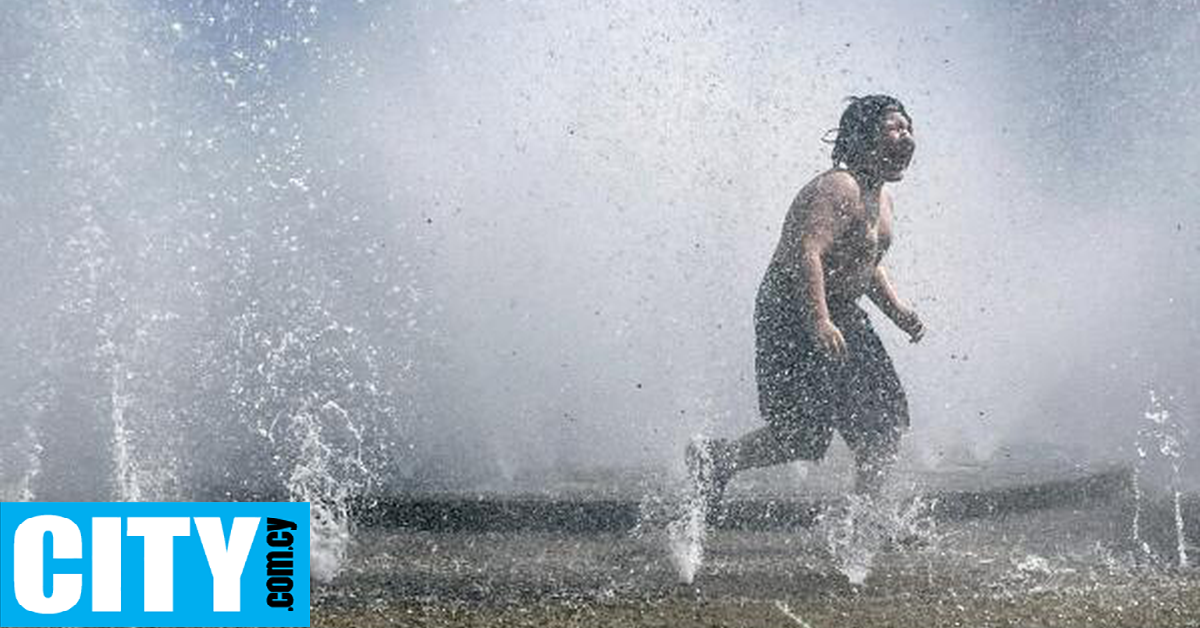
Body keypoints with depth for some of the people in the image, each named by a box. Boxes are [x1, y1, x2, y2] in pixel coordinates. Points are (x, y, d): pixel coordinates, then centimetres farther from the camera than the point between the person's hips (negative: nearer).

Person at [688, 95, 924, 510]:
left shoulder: (880, 198, 13)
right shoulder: (837, 189, -19)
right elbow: (806, 253, -31)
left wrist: (898, 312, 13)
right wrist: (819, 323, -40)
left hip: (840, 316, 10)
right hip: (791, 316, -10)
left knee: (886, 421, 5)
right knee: (804, 433, -11)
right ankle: (713, 458, 10)